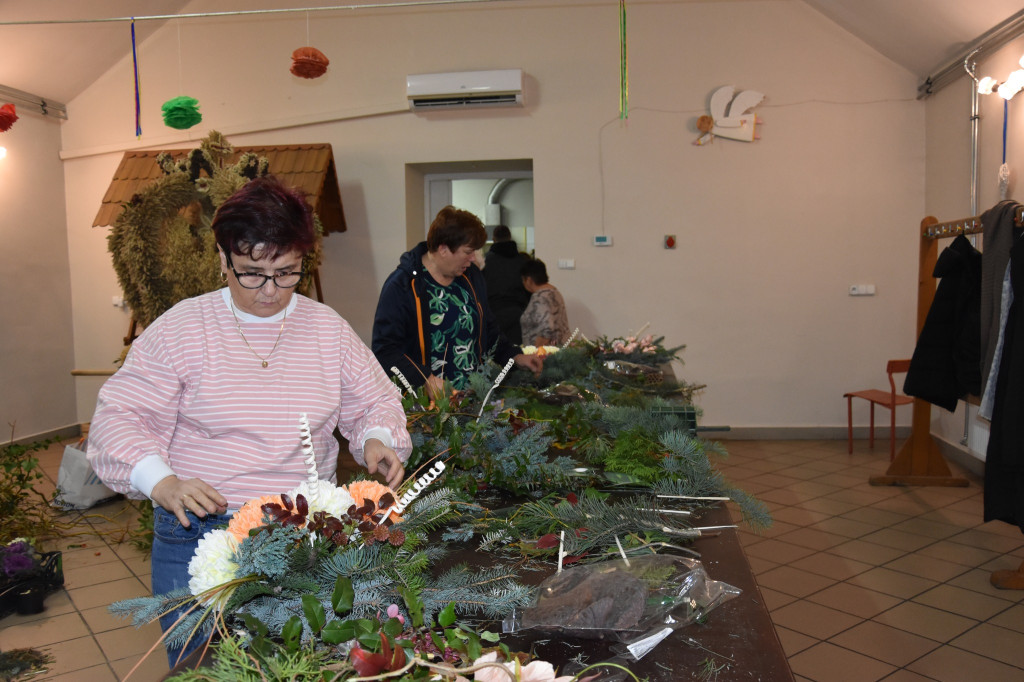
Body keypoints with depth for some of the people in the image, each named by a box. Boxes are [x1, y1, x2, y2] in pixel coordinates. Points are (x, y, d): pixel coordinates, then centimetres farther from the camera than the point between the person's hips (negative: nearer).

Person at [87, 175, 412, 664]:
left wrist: (376, 441, -11)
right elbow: (120, 416, -7)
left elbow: (375, 402, 11)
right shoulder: (181, 328, -5)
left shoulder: (328, 328, 3)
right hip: (200, 535, -2)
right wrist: (161, 483, -23)